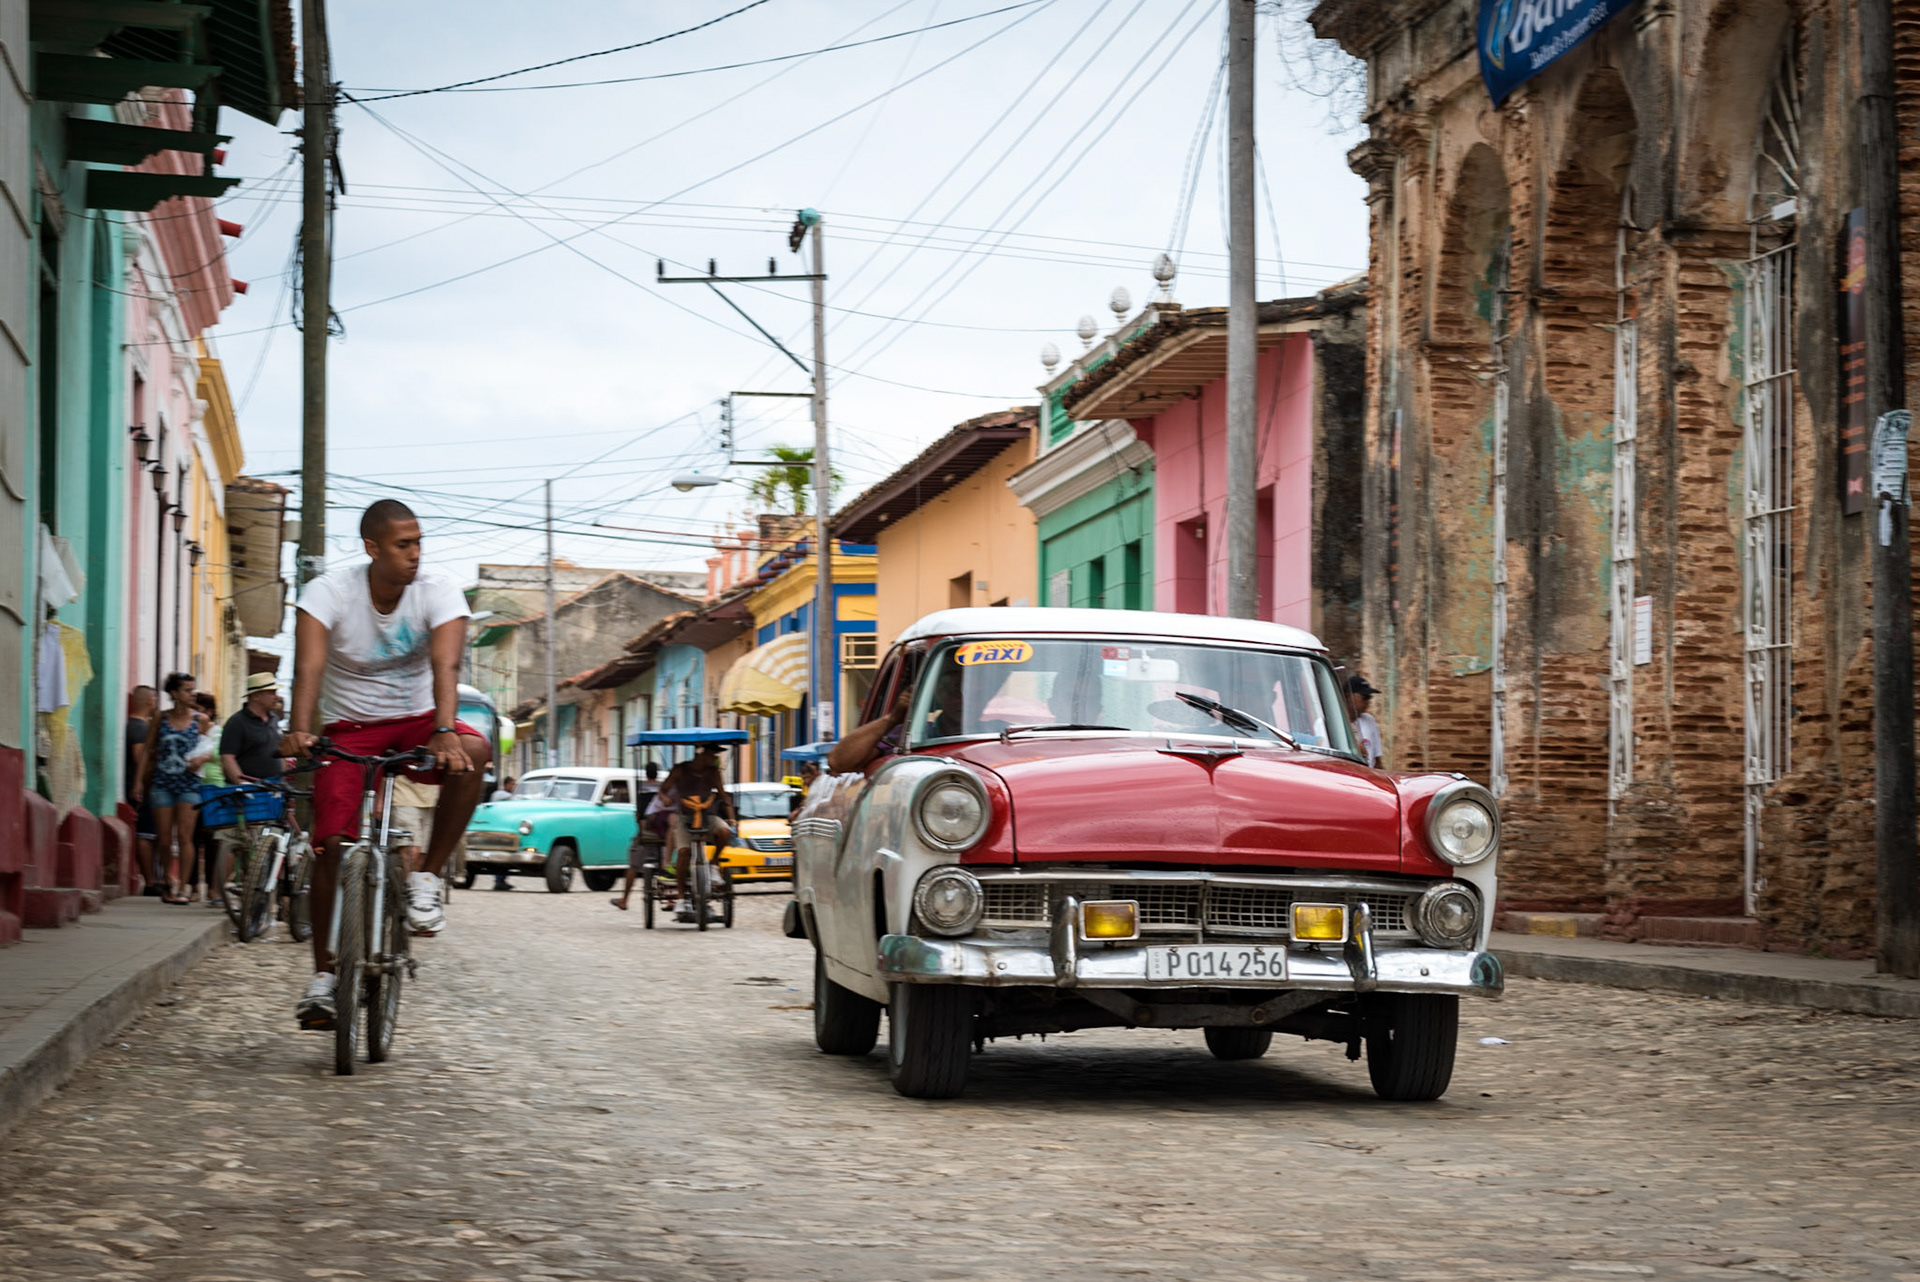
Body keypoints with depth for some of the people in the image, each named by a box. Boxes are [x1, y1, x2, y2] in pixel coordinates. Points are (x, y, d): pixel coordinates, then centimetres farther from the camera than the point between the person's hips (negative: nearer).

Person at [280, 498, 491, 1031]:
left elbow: (445, 665, -29)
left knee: (473, 752, -32)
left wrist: (444, 731, -46)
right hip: (348, 728, -1)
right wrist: (299, 729, -47)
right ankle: (322, 975, -1)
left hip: (416, 721, 1)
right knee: (331, 843, -15)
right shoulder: (328, 592, -14)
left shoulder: (439, 592, -14)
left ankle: (426, 878, -18)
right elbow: (309, 665, -29)